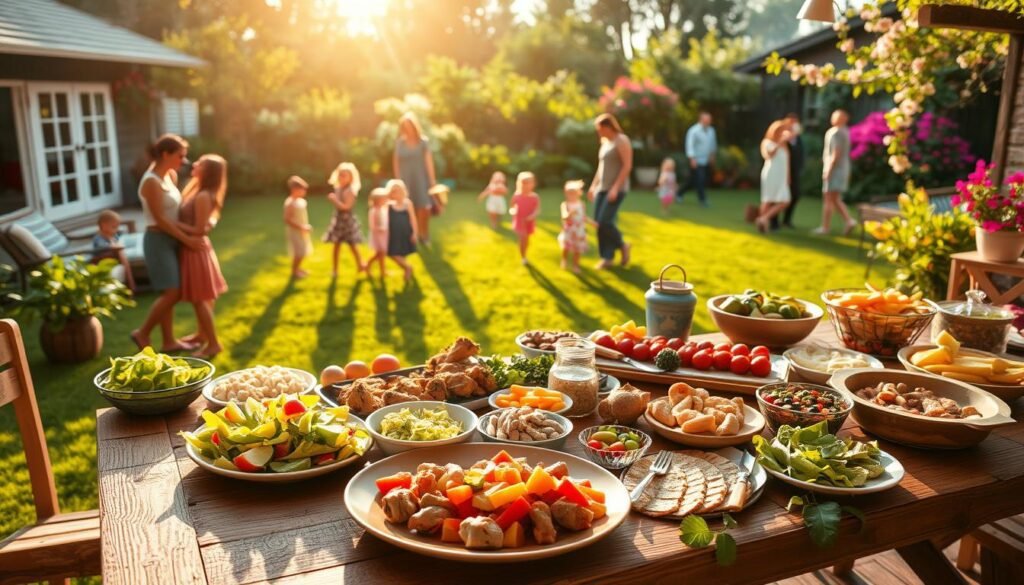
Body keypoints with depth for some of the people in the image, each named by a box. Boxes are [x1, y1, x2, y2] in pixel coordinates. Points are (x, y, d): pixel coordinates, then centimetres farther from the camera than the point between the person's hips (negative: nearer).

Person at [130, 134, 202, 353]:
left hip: (170, 240, 9)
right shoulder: (151, 181, -18)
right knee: (172, 293, -8)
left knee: (171, 293, 11)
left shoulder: (170, 176, 9)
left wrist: (191, 229, -4)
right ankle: (142, 333, 9)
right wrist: (186, 239, -16)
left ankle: (169, 341, 19)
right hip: (158, 240, -9)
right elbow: (160, 219, -18)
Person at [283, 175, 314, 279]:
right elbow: (287, 220, -26)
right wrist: (301, 227, -27)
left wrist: (305, 226, 10)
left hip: (302, 230, 9)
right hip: (294, 231, -9)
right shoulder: (290, 203, -23)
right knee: (299, 252, -1)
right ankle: (294, 272, 15)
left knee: (303, 251, 18)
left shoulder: (300, 200, 5)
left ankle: (298, 268, 35)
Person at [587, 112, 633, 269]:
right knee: (599, 223, 3)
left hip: (617, 188, -8)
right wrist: (593, 186, 18)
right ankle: (607, 257, 11)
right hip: (602, 188, 8)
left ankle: (622, 245, 7)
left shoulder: (622, 140, -11)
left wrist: (615, 187, -24)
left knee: (605, 222, -16)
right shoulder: (605, 142, 15)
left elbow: (627, 166, -17)